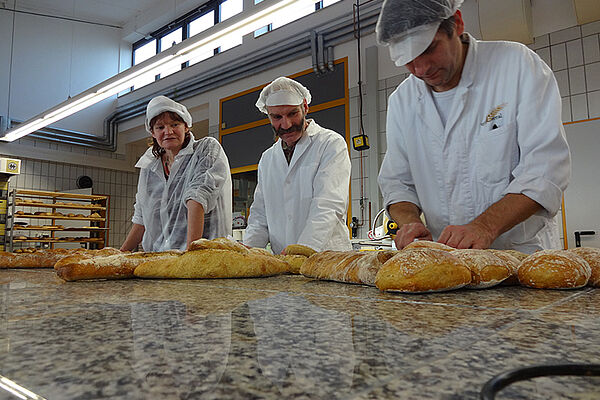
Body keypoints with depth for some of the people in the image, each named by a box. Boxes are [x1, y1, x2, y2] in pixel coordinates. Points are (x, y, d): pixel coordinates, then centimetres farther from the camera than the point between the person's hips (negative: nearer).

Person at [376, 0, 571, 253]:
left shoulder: (517, 64, -4)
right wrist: (409, 221, -13)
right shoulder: (401, 100, 7)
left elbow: (547, 166, -12)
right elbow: (396, 182, 9)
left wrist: (485, 226, -26)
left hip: (521, 251, 0)